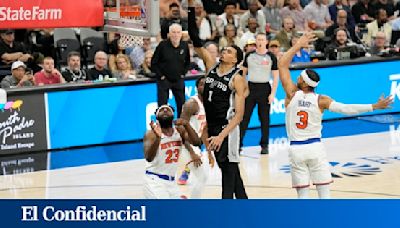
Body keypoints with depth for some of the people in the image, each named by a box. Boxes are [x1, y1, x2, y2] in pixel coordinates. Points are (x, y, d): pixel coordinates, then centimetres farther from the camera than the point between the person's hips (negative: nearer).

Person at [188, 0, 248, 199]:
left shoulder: (237, 79, -11)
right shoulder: (211, 66, 5)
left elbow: (239, 114, -16)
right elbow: (196, 42, -1)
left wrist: (222, 136, -26)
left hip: (227, 128, -7)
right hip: (212, 128, 7)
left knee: (229, 170, -6)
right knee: (230, 169, 14)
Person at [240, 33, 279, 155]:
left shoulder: (271, 57, -1)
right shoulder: (249, 56, 5)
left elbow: (275, 77, -1)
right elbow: (243, 73, 12)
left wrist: (272, 93, -8)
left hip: (265, 88, -1)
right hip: (250, 87, 1)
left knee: (264, 119, 5)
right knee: (244, 117, -1)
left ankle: (264, 145, 14)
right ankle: (238, 143, 2)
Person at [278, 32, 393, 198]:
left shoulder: (292, 94, -6)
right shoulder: (321, 100, -6)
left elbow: (282, 64, 1)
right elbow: (346, 109, -14)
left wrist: (298, 45, 6)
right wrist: (375, 106, -9)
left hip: (296, 149, 0)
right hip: (315, 147, 0)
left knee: (302, 194, 4)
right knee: (324, 192, 4)